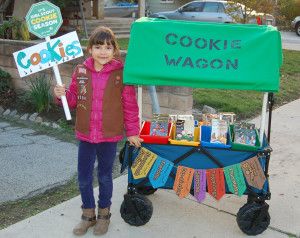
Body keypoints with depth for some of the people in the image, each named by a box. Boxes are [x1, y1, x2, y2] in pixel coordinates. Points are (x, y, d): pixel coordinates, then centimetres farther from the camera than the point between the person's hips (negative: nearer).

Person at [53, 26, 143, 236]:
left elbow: (130, 105, -6)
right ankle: (88, 214, 35)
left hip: (110, 135, -3)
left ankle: (104, 213, 37)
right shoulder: (81, 71, -2)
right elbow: (74, 99, 8)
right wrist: (62, 95, -13)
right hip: (85, 134, 3)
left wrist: (132, 132, -4)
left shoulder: (121, 73, -10)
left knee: (105, 177, 15)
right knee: (84, 178, 13)